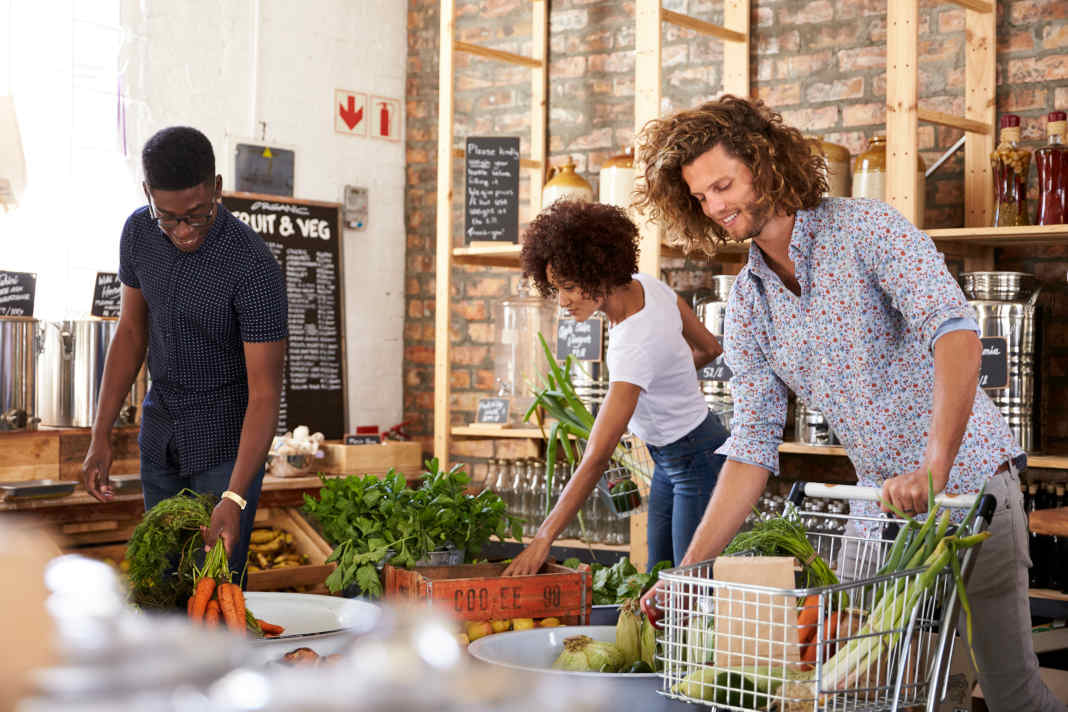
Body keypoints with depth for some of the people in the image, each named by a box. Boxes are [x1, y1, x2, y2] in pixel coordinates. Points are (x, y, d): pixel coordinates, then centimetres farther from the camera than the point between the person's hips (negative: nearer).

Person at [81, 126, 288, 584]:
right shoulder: (139, 233, -8)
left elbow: (265, 394, -27)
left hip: (226, 440, -6)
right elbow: (131, 331, 5)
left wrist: (234, 498, -36)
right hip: (160, 429, 6)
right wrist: (101, 437, 2)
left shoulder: (254, 268, -27)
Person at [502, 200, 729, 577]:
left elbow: (596, 458, -36)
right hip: (668, 460, 10)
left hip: (698, 464, -9)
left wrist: (543, 540, -36)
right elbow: (709, 348, 9)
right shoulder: (646, 285, -9)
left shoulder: (635, 347, -33)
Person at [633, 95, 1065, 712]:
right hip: (881, 502, 6)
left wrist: (935, 468, -36)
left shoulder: (866, 229, -11)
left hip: (968, 480, -5)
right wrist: (691, 566, -4)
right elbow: (753, 446, 5)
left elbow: (956, 332, -24)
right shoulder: (748, 306, 7)